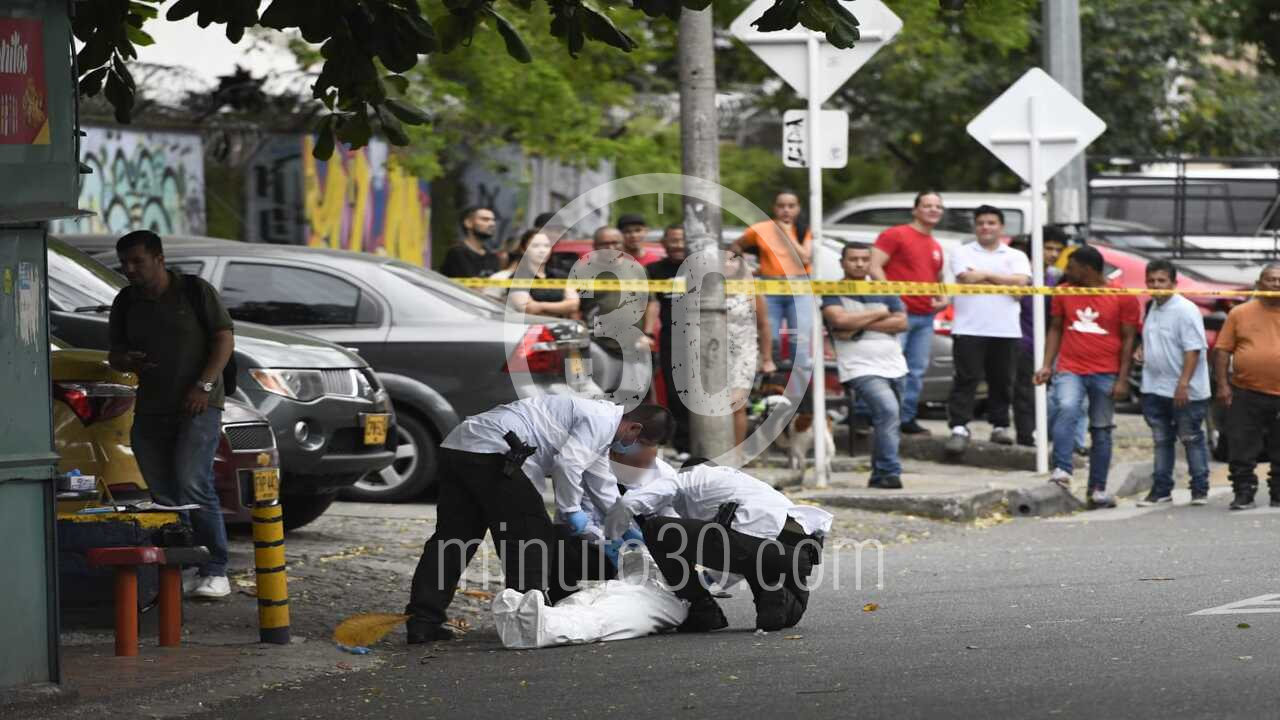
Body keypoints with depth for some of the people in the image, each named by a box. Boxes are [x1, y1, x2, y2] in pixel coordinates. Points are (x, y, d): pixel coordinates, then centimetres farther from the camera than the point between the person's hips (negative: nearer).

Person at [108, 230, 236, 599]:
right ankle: (182, 570, 7)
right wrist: (124, 361, -7)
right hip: (150, 410, 6)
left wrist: (204, 385, -15)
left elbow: (224, 340, -4)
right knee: (163, 496, 1)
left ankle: (215, 572, -15)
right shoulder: (126, 303, 13)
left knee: (192, 486, -18)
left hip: (197, 406, -6)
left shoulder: (195, 291, -1)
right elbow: (115, 352, 19)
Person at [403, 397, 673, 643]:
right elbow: (567, 463, -16)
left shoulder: (597, 419, 29)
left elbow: (603, 483, 39)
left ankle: (423, 621, 2)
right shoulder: (601, 420, -4)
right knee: (531, 537, 0)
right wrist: (571, 509, -3)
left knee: (451, 538, 7)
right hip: (493, 451, -10)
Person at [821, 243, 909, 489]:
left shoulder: (884, 292, 14)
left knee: (889, 422, 9)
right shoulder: (834, 293, 3)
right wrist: (880, 314, -4)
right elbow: (839, 319, -16)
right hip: (861, 368, -6)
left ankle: (880, 476, 21)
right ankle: (890, 472, -25)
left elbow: (901, 323, 2)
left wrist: (860, 325, -8)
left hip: (893, 366, 6)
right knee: (887, 409, -26)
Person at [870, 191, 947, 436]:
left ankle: (907, 417, 15)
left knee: (917, 370, 8)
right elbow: (874, 267, -11)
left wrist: (943, 299, 12)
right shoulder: (896, 235, -2)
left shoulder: (936, 247, 20)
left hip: (926, 316, 8)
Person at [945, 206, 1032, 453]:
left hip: (1006, 330, 2)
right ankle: (959, 428, -11)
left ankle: (1000, 426, 16)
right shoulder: (964, 253, 10)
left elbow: (1020, 282, -5)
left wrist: (985, 275, -4)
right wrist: (1005, 281, -3)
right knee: (966, 379, -7)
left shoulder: (1015, 256, 14)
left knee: (1002, 381, 6)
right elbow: (967, 279, -9)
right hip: (969, 328, -2)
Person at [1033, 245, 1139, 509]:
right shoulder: (1064, 294, 8)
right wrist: (1047, 365, 5)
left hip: (1106, 375, -1)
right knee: (1067, 409, -27)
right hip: (1070, 369, 1)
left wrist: (1122, 380, -3)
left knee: (1101, 431, 6)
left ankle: (1097, 490, 15)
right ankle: (1061, 471, -32)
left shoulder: (1123, 298, 0)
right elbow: (1055, 329, 15)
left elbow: (1128, 339, 1)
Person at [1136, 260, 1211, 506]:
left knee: (1192, 440, 3)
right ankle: (1161, 489, 17)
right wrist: (1142, 352, 6)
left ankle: (1200, 490, 10)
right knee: (1161, 440, 11)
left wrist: (1183, 384, -25)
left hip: (1184, 391, -8)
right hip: (1155, 390, 8)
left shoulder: (1185, 310, -15)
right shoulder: (1153, 308, 11)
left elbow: (1193, 349, -20)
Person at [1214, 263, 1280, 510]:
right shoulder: (1240, 313, 4)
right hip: (1245, 395, -1)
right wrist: (1223, 384, -4)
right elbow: (1223, 350, 4)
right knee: (1241, 449, -1)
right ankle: (1243, 494, 7)